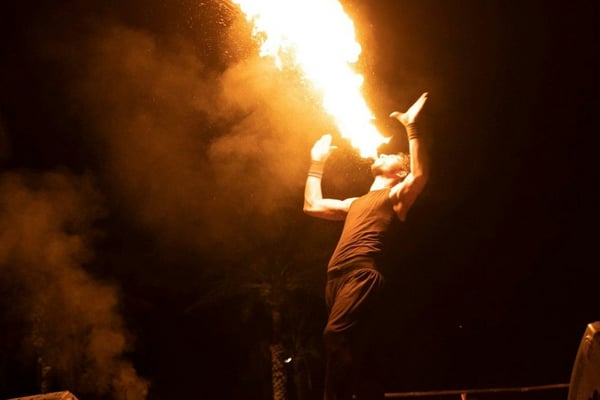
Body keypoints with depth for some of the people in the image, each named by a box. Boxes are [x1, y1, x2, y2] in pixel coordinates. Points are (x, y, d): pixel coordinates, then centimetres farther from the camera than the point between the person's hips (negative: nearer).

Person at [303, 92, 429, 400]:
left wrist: (411, 127, -8)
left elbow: (421, 175, -9)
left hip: (362, 274, -8)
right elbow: (312, 205, 39)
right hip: (337, 277, 8)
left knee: (336, 336, -25)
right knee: (357, 353, 4)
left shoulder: (396, 195, 13)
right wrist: (317, 163, 41)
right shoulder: (357, 203, 34)